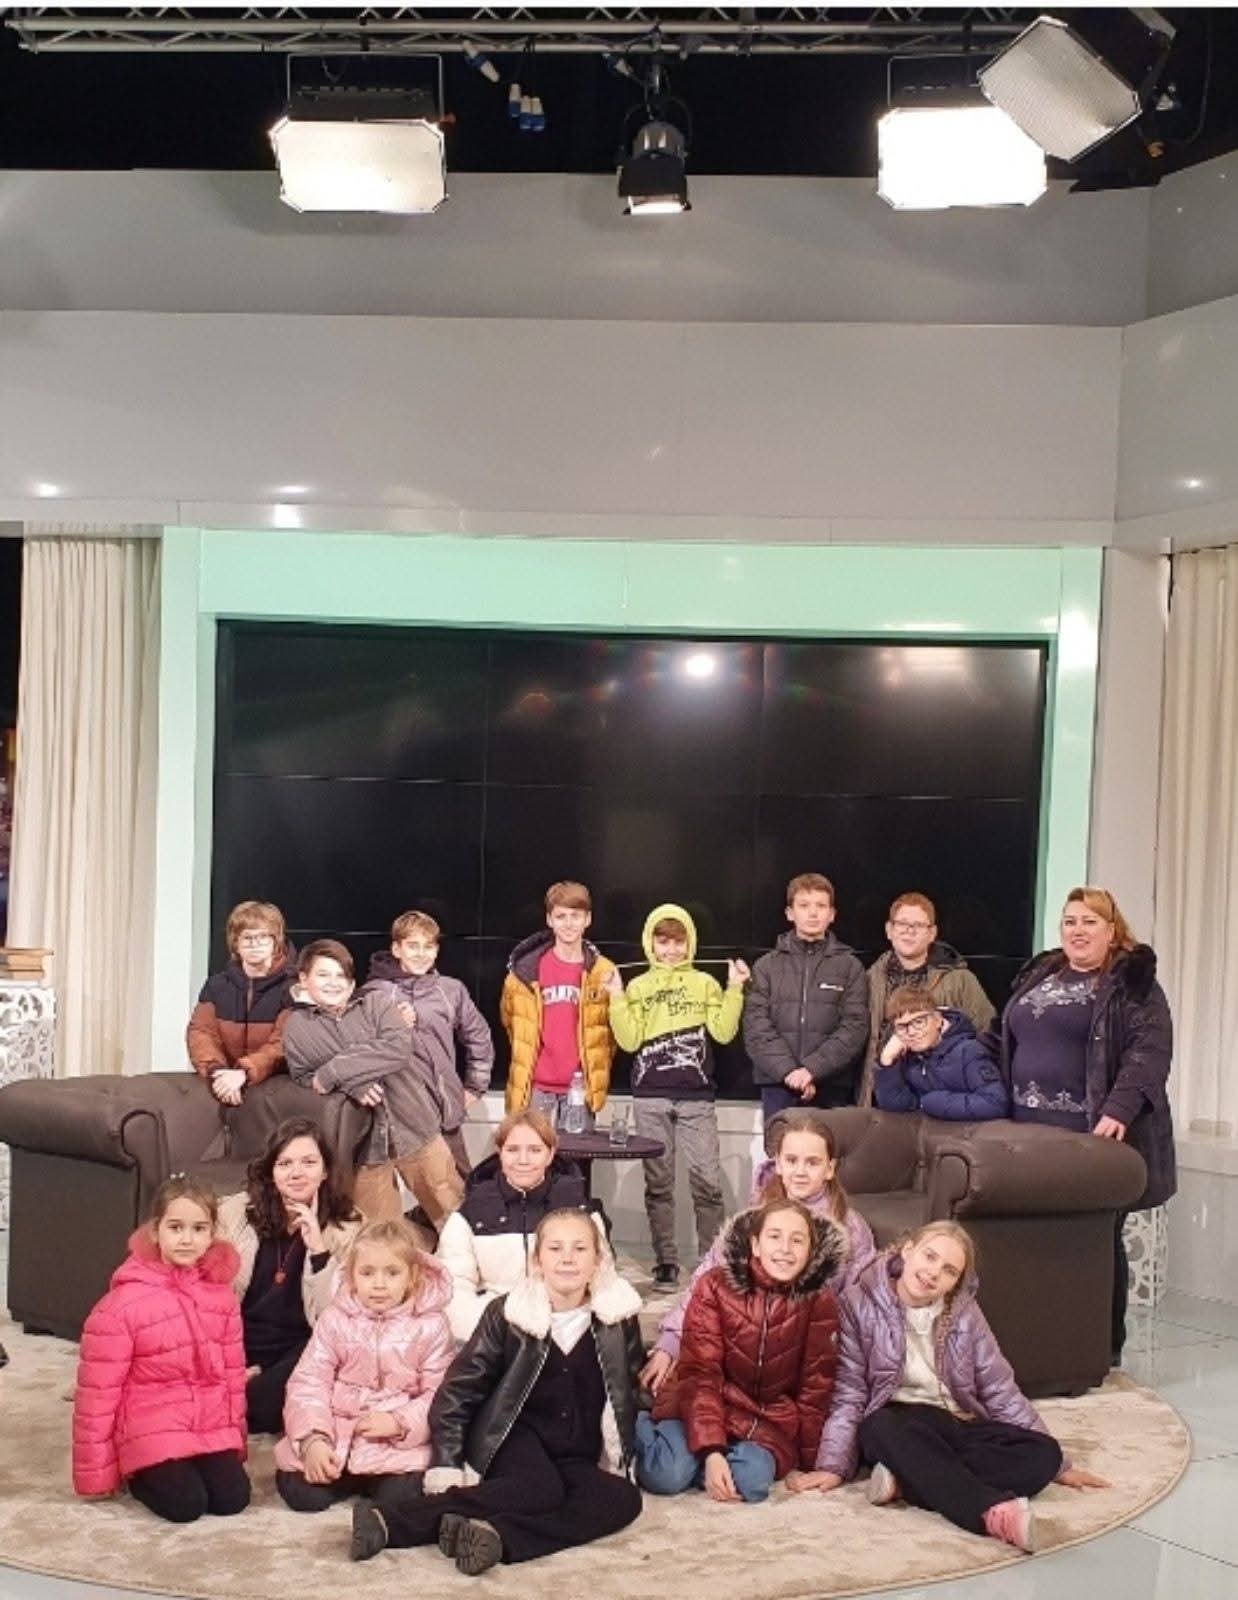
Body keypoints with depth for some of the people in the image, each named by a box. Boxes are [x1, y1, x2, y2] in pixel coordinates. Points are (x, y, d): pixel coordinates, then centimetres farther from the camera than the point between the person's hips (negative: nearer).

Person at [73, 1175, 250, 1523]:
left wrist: (236, 1440, 14)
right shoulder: (123, 1304, -16)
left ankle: (194, 1466, 17)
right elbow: (98, 1392, -11)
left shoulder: (221, 1294, 1)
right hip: (152, 1432, -4)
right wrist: (96, 1473, -7)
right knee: (185, 1504, -19)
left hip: (213, 1429, 5)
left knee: (233, 1499, -11)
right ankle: (139, 1476, 10)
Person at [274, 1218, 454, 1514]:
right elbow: (309, 1382, -3)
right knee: (300, 1493, -17)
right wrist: (313, 1440, -18)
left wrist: (399, 1422, -22)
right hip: (335, 1431, 2)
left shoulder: (430, 1326, -3)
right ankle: (346, 1480, 14)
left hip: (399, 1441, -2)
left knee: (399, 1497, -27)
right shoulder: (335, 1319, 2)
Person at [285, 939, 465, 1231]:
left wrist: (333, 1072, -19)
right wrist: (351, 1086, -22)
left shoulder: (377, 1003, -1)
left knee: (452, 1215, 7)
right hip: (360, 1140, 1)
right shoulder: (297, 1026, 2)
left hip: (414, 1125, 0)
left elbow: (398, 1048, -18)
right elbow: (303, 1078, -4)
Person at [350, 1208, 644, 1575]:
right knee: (540, 1489, -35)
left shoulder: (619, 1320, -2)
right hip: (516, 1437, -3)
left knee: (624, 1499, -27)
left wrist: (622, 1462, 7)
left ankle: (499, 1535, -41)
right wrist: (446, 1466, -15)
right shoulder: (507, 1314, -7)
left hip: (578, 1457, 3)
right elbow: (458, 1390, -7)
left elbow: (626, 1396, 12)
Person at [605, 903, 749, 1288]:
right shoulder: (638, 987, 9)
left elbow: (723, 1032, -1)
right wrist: (616, 998, -8)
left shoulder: (705, 983, 9)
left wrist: (735, 989, -8)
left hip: (697, 1096, -1)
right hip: (650, 1097, 1)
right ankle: (666, 1262, 10)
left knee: (707, 1181, -5)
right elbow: (629, 1040, 0)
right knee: (658, 1182, 4)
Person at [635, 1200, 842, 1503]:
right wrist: (711, 1451, -25)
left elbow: (815, 1389, -2)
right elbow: (699, 1373, -15)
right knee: (668, 1476, -25)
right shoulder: (715, 1285, -11)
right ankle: (641, 1426, 6)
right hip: (707, 1405, 0)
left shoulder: (820, 1304, -9)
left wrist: (809, 1464, -6)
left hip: (772, 1420, 1)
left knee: (752, 1481, -31)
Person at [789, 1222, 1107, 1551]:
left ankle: (907, 1480, -30)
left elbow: (999, 1390, 9)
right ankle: (991, 1510, -51)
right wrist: (833, 1466, -18)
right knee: (882, 1428, -39)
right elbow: (848, 1392, -8)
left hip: (956, 1426, 4)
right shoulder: (860, 1304, -5)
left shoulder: (964, 1313, 5)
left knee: (1044, 1452, -20)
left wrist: (1057, 1465, 7)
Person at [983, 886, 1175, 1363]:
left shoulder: (1132, 983, -3)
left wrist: (1118, 1111, -26)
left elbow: (1150, 1051, -15)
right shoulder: (1039, 974, 18)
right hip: (1031, 1132, 5)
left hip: (1093, 1135, -5)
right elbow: (1002, 1038, 26)